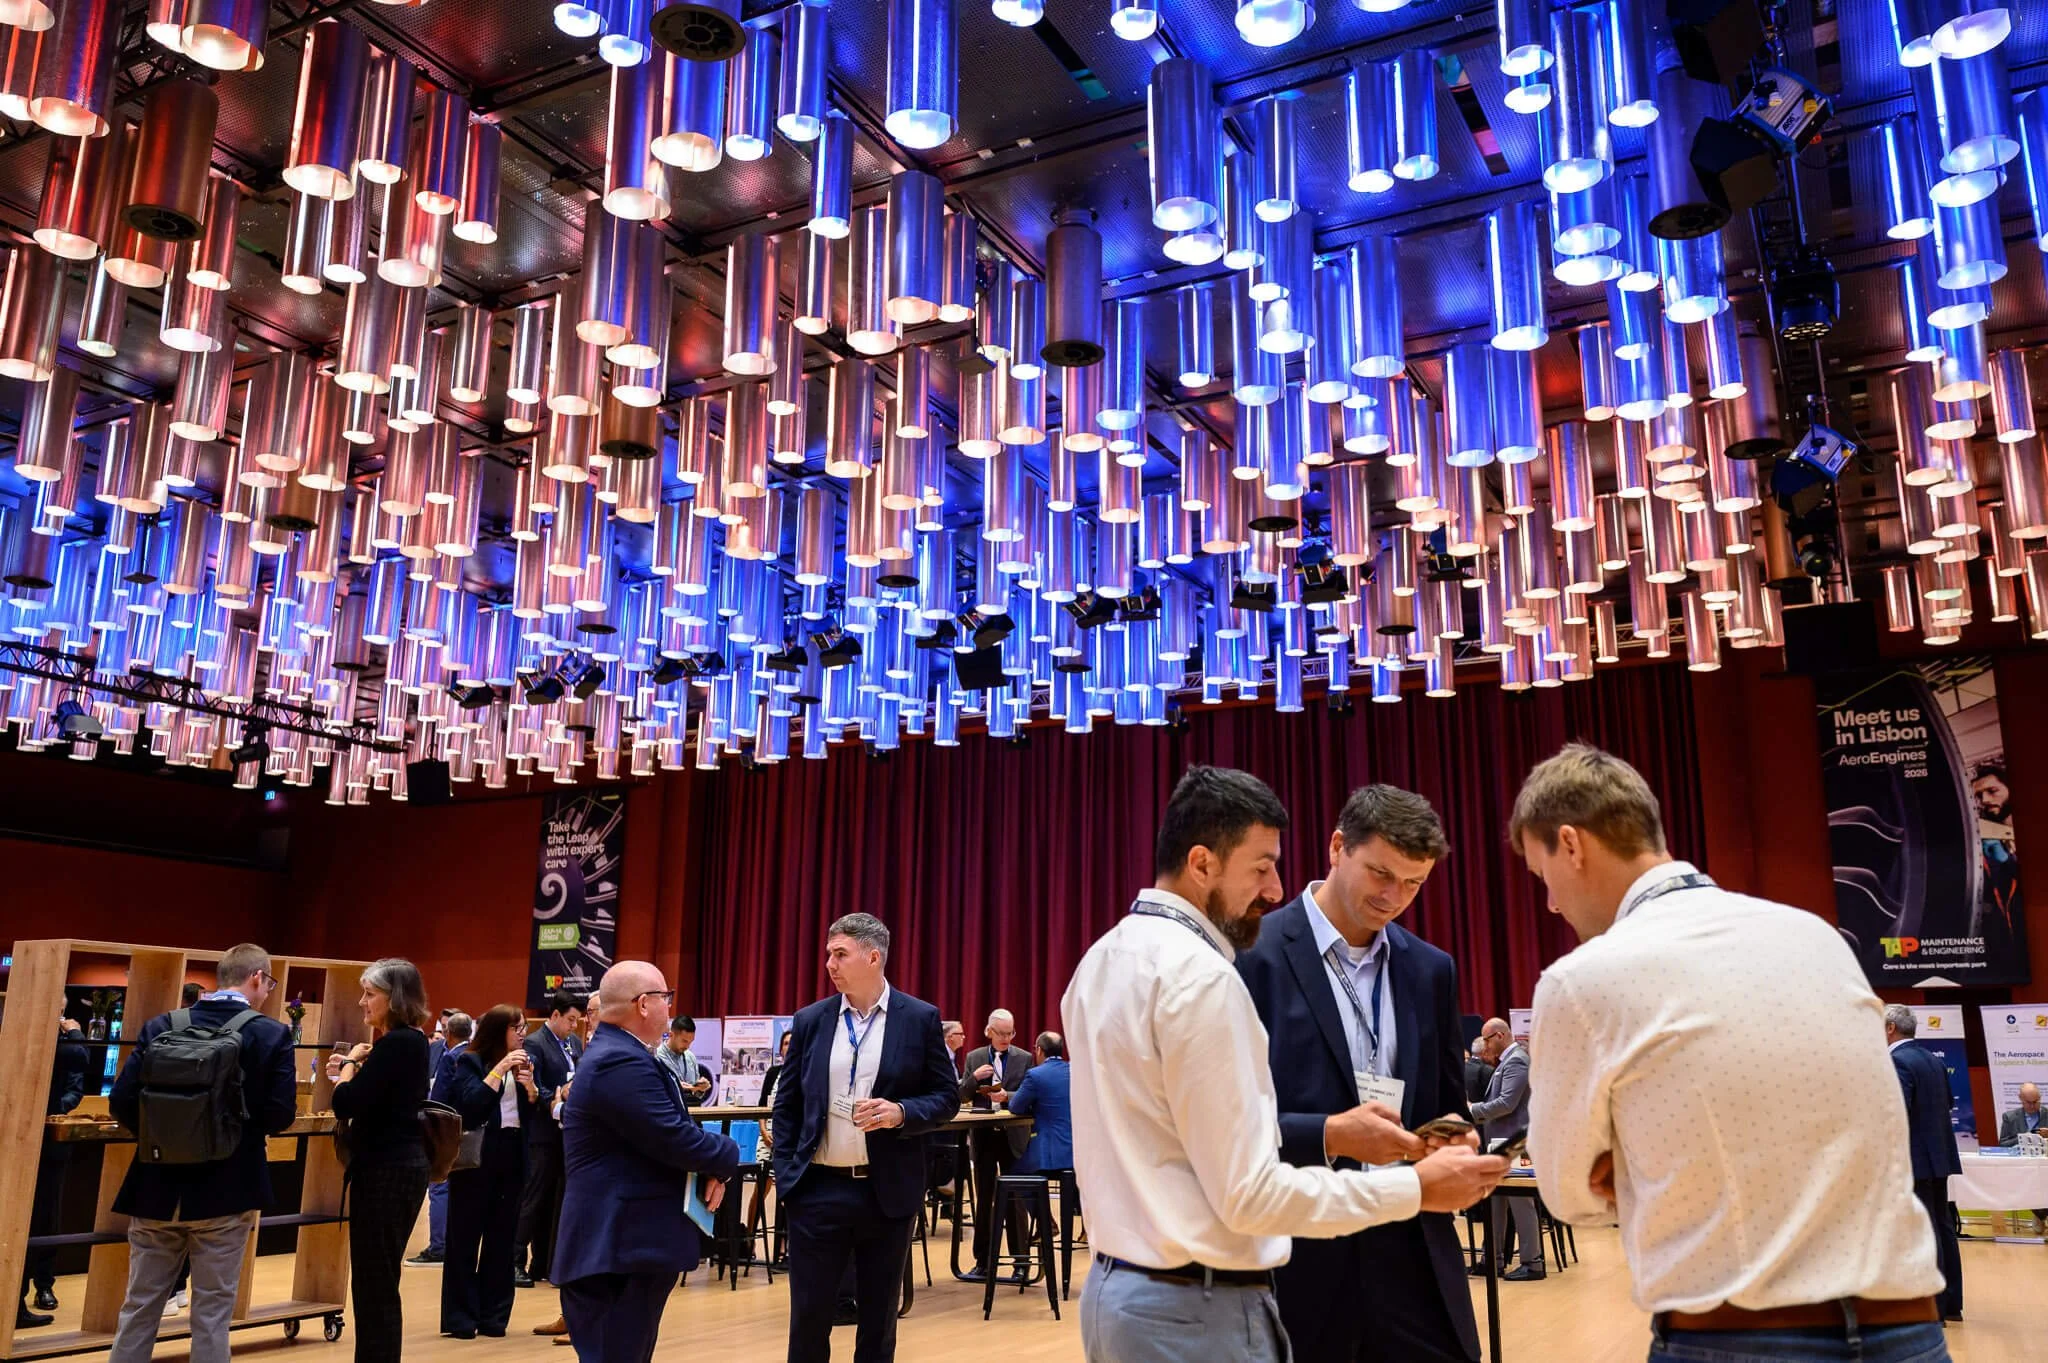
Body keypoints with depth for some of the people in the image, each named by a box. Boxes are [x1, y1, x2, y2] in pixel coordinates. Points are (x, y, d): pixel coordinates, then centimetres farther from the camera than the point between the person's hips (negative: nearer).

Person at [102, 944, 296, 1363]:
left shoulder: (161, 1026, 0)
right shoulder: (272, 1034, -8)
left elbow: (121, 1102, -5)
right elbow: (280, 1115, -12)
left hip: (157, 1186, 3)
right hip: (226, 1190, -3)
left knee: (138, 1307, 15)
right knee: (212, 1312, 7)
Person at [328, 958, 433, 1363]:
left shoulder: (396, 1044, -18)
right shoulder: (411, 1041, 12)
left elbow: (346, 1105, -21)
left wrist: (350, 1064, -5)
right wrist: (353, 1070, 8)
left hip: (387, 1171, -10)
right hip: (396, 1165, 10)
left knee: (375, 1284, -3)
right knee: (378, 1282, 17)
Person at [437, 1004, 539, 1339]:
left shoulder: (523, 1062, 10)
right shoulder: (469, 1061, -4)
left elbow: (533, 1113, 9)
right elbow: (470, 1105, -18)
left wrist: (530, 1087, -9)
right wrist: (500, 1068, -22)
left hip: (512, 1158, 5)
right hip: (476, 1157, -4)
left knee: (502, 1237, 6)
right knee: (465, 1235, 0)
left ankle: (493, 1315, 13)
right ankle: (460, 1316, 8)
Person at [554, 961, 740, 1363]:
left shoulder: (616, 1054, 14)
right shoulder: (622, 1063, -21)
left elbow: (668, 1133, 14)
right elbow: (676, 1140, -25)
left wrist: (709, 1171, -4)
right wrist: (727, 1156, -5)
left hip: (625, 1243, 11)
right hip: (619, 1250, -11)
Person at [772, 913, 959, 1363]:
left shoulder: (920, 1018, -3)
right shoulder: (810, 1020, 4)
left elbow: (946, 1098, 0)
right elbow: (787, 1104, 9)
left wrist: (901, 1112, -18)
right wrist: (784, 1172, 1)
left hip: (888, 1191, -1)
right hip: (818, 1189, 1)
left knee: (879, 1317, 11)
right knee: (809, 1314, 6)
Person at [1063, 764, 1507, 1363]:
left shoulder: (1101, 962, 8)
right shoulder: (1199, 975, -20)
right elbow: (1251, 1196, -21)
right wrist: (1416, 1188, -13)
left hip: (1116, 1290, 9)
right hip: (1199, 1310, -9)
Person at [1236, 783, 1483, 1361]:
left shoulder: (1432, 969, 10)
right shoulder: (1253, 953, -8)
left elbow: (1449, 1107, 17)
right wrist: (1327, 1135, -23)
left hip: (1412, 1254, 5)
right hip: (1294, 1257, -4)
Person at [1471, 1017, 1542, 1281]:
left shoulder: (1516, 1061, -16)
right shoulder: (1508, 1060, 15)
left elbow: (1507, 1103, -23)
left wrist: (1472, 1110, -17)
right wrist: (1476, 1112, 6)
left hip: (1513, 1143, -10)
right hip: (1501, 1142, 10)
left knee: (1521, 1202, -3)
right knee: (1495, 1202, 12)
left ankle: (1532, 1263, 4)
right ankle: (1496, 1258, 19)